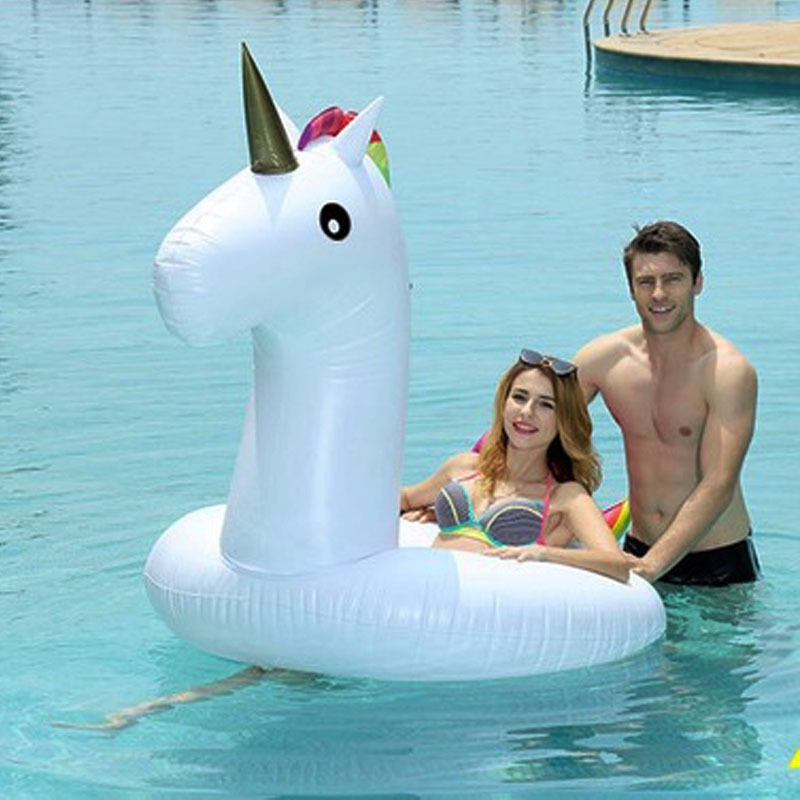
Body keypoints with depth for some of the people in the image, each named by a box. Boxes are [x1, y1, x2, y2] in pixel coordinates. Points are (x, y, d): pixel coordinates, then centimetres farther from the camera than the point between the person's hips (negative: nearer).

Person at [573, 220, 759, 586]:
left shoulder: (729, 372, -16)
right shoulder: (604, 358, -2)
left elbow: (718, 487, -24)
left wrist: (653, 564, -34)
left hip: (719, 564, -4)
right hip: (639, 551, 4)